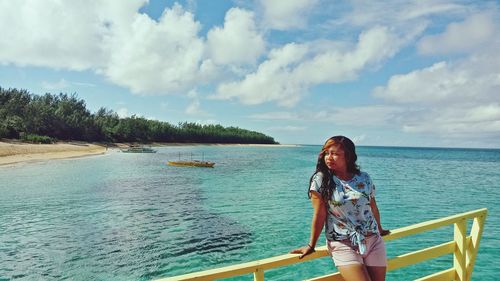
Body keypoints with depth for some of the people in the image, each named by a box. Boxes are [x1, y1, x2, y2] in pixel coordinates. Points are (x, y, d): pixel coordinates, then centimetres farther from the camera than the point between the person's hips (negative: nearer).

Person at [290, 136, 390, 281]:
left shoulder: (364, 178, 3)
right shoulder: (320, 180, -8)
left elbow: (373, 207, 16)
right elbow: (319, 215, -8)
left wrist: (379, 229, 28)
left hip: (374, 241, 4)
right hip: (343, 246, -4)